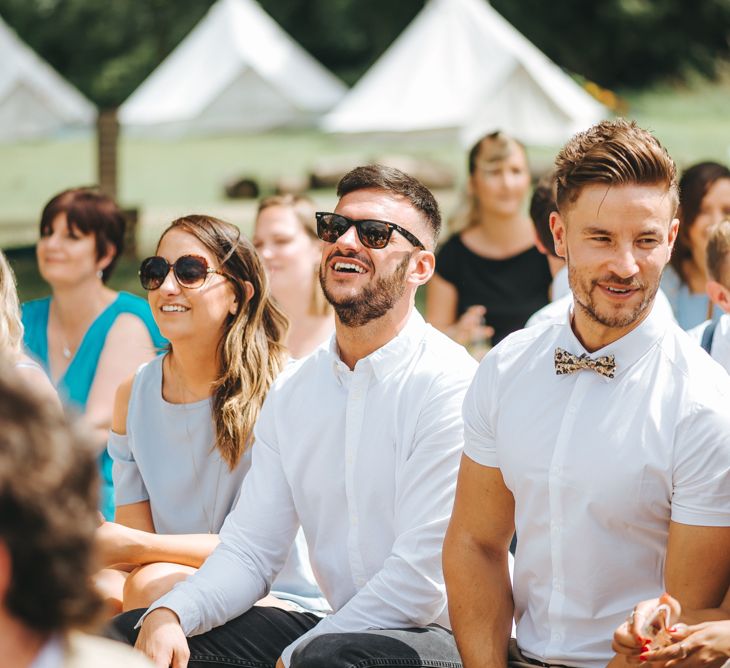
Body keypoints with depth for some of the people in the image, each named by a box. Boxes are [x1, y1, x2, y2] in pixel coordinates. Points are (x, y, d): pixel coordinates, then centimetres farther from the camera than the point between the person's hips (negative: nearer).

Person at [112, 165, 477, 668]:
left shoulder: (447, 385, -13)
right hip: (338, 626, 6)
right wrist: (170, 614, -13)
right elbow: (250, 549, 7)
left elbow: (420, 580, -18)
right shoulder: (292, 392, 10)